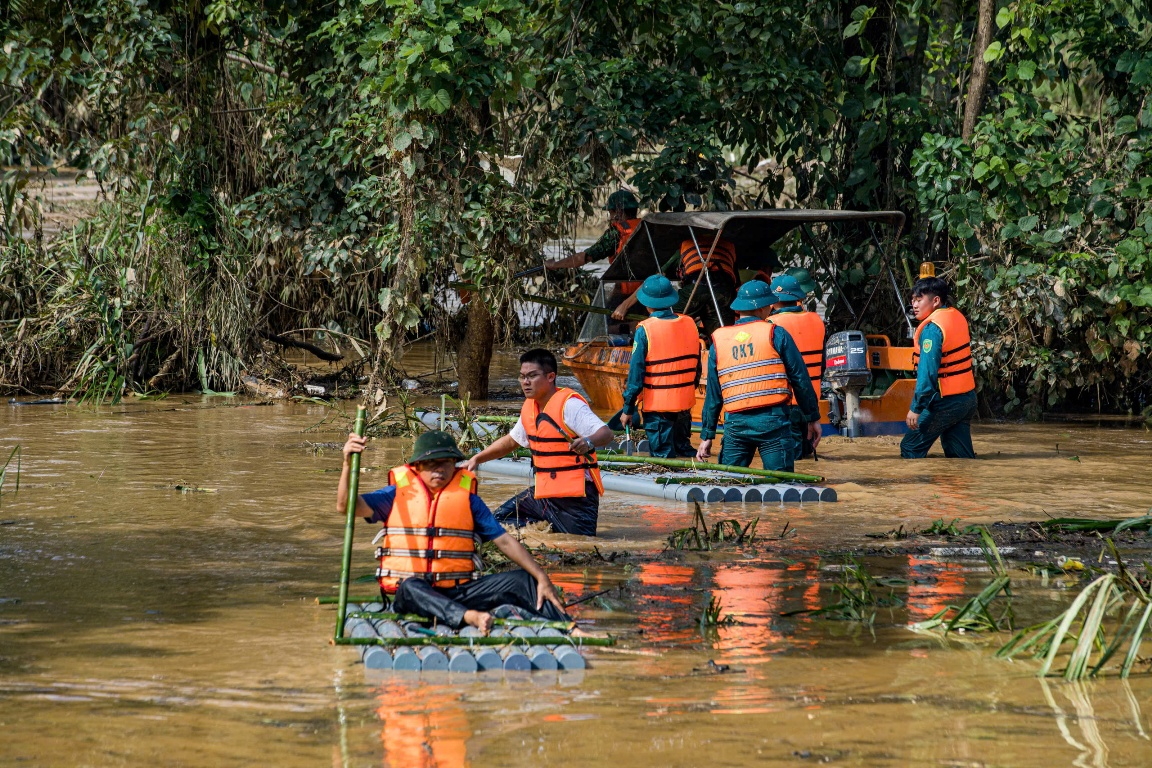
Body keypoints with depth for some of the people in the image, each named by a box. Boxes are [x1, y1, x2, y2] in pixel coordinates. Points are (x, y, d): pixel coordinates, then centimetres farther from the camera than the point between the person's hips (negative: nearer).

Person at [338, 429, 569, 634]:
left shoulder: (467, 498, 13)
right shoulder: (398, 493, 9)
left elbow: (504, 541, 9)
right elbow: (346, 506, -1)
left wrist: (542, 578, -1)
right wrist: (349, 464, -18)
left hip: (459, 593, 3)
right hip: (410, 595, -3)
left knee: (522, 580, -15)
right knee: (411, 586, -39)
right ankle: (468, 617, -62)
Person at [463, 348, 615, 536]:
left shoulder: (569, 405, -17)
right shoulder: (530, 407, 9)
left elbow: (607, 434, -28)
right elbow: (511, 441, 27)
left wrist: (588, 442, -50)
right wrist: (476, 459, 21)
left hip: (574, 496, -8)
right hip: (542, 492, 8)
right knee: (500, 519, 4)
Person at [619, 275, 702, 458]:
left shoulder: (645, 330, -14)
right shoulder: (689, 324, 2)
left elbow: (636, 373, -11)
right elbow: (697, 368, 10)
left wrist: (628, 409, -3)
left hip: (657, 405, -5)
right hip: (685, 403, 5)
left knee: (663, 458, 0)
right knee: (685, 450, 18)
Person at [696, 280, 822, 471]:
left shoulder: (718, 341, 10)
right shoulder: (775, 334, 0)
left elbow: (713, 393, 12)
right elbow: (800, 379, 1)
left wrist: (707, 435, 17)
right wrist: (813, 418, 9)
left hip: (735, 424, 3)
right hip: (772, 421, -3)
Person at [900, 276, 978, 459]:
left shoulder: (932, 328, -18)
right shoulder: (957, 317, 9)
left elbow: (928, 371, -24)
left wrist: (916, 408, -24)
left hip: (945, 402, -8)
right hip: (968, 399, 8)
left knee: (911, 448, 0)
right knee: (961, 456, 10)